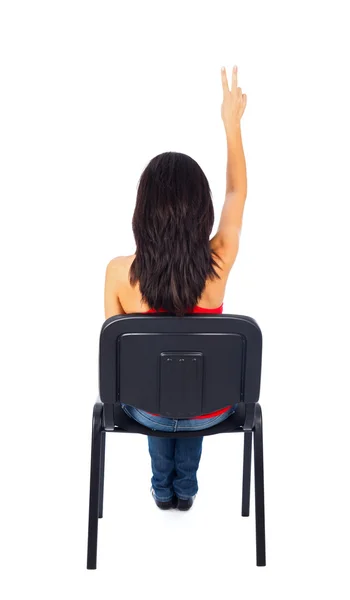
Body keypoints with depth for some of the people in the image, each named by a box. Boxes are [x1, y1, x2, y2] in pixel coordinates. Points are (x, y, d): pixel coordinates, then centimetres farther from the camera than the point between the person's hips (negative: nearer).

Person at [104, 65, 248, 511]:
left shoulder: (119, 272, -25)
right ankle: (185, 486, 50)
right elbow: (237, 193, -3)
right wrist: (232, 123, 7)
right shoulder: (218, 262, -24)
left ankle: (163, 486, 50)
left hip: (146, 410, 0)